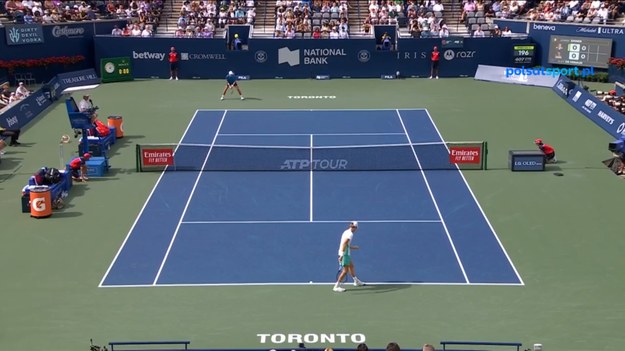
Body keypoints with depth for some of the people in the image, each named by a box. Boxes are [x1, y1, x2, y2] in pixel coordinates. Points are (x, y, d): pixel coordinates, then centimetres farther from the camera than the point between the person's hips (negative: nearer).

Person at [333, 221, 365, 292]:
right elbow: (344, 244, -26)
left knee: (351, 266, 25)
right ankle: (336, 286, -2)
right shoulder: (350, 234, -16)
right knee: (345, 271, -5)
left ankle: (356, 281, 42)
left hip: (345, 253, 10)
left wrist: (353, 247, 37)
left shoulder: (346, 232, 12)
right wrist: (342, 255, -30)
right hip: (345, 254, -10)